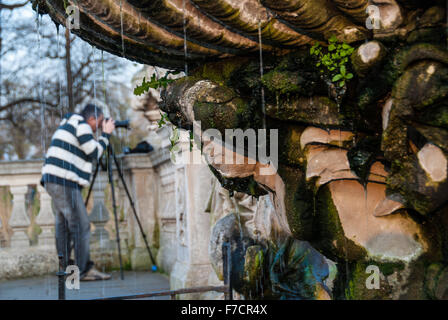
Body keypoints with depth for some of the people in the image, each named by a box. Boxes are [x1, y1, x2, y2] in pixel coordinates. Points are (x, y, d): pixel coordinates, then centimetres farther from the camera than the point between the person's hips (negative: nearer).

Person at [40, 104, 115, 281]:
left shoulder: (68, 124, 25)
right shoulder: (81, 125, -5)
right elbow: (93, 153, -6)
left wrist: (104, 135, 22)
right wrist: (106, 134, 5)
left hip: (53, 180, 10)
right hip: (64, 182, -10)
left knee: (63, 225, 10)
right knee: (81, 226, -8)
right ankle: (85, 270, -7)